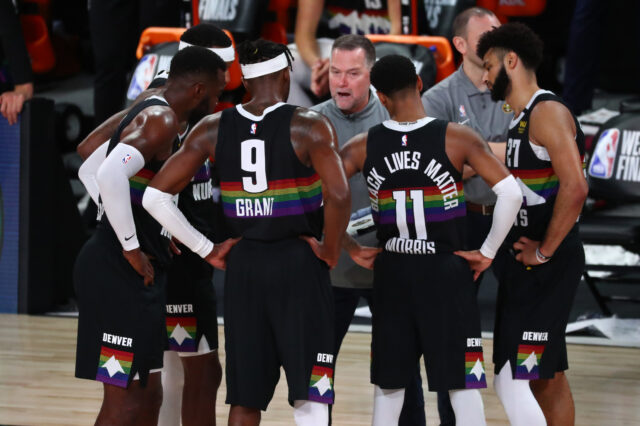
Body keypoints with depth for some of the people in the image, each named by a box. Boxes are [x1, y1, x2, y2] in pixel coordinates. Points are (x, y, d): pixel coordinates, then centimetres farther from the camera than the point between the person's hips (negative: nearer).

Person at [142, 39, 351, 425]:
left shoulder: (215, 129, 3)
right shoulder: (309, 127, -8)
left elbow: (156, 196, 0)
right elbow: (338, 195, -21)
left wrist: (205, 249, 7)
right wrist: (330, 252, -5)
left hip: (244, 264, 4)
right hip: (299, 263, -4)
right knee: (311, 393, -1)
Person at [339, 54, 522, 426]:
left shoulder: (363, 147, -3)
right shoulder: (457, 138, -10)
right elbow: (511, 193, -17)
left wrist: (351, 248, 5)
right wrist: (488, 252, -6)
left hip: (391, 273, 3)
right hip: (447, 273, -3)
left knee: (388, 385, 14)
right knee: (462, 384, 2)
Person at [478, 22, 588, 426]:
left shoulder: (548, 112, -14)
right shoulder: (522, 119, 17)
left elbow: (575, 188, -24)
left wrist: (545, 251, -19)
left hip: (549, 267, -10)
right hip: (525, 266, 10)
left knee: (512, 380, -15)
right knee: (548, 377, 13)